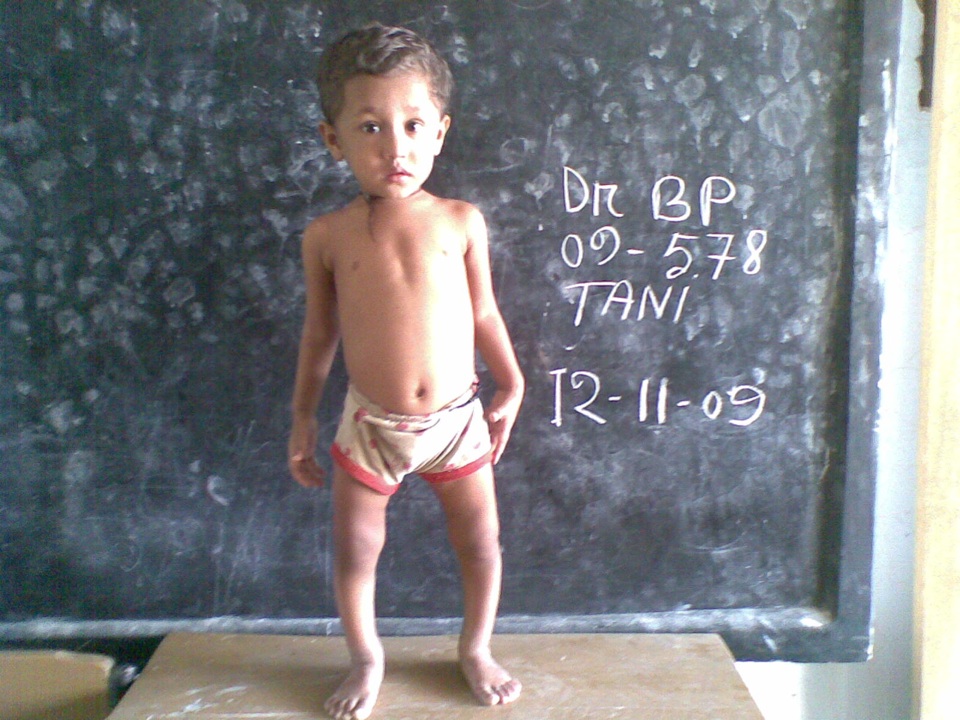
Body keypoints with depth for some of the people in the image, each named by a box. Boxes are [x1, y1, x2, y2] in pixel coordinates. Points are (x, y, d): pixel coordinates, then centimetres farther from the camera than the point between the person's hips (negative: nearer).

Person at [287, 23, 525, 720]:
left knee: (481, 542, 12)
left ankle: (476, 649, 39)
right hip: (371, 426, 0)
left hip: (457, 419, 1)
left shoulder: (461, 220, -7)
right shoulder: (328, 235, -6)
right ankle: (366, 658, 38)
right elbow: (320, 331, 4)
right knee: (354, 552, 11)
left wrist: (510, 387, 6)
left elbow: (483, 311, 4)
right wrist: (303, 418, 10)